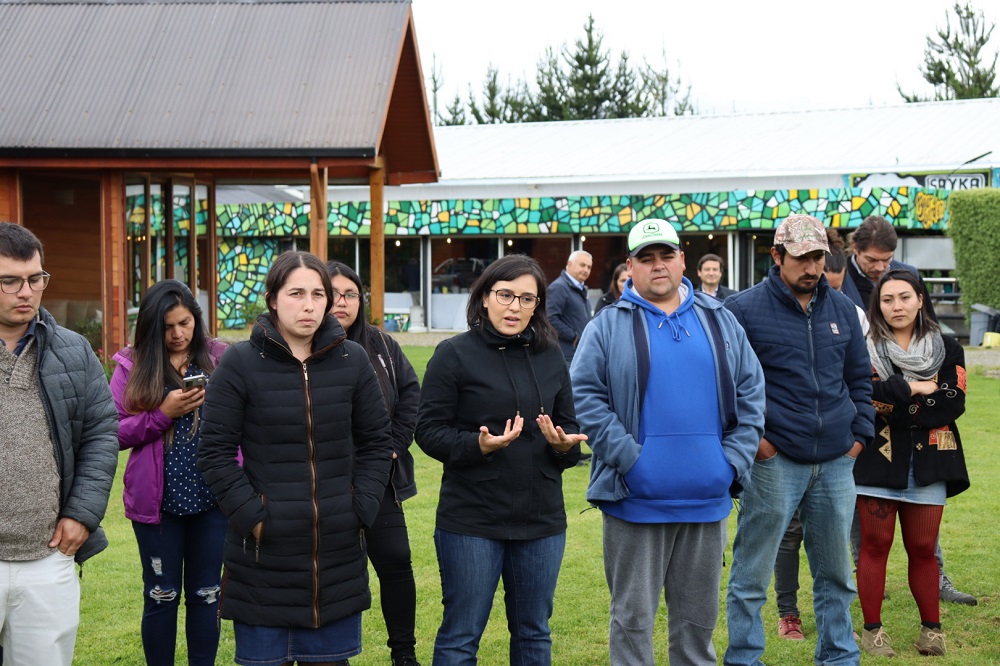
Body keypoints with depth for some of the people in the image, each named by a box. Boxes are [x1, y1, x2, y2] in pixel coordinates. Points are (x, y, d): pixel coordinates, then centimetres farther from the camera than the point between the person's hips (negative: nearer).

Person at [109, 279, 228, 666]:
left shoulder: (221, 360, 2)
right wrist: (162, 414, -15)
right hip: (157, 501, -1)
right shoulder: (133, 367, 0)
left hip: (213, 499, 1)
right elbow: (113, 432, -5)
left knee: (205, 594, 11)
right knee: (162, 597, 10)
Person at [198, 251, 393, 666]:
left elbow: (377, 443, 10)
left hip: (339, 555, 3)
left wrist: (361, 510, 0)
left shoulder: (352, 360, 4)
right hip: (264, 557, -2)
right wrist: (252, 516, -11)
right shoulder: (240, 363, -5)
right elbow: (215, 453, -5)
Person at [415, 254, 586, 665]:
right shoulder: (454, 355, -5)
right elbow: (429, 431, -7)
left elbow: (571, 431, 12)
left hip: (541, 521, 4)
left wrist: (563, 444, -11)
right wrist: (479, 446, -24)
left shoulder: (550, 358, 9)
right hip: (471, 520, -4)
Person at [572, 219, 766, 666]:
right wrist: (629, 458, -14)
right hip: (637, 501, -3)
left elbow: (750, 393, 11)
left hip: (707, 500, 3)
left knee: (699, 617, 14)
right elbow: (585, 396, -7)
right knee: (633, 617, 5)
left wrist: (733, 460, 0)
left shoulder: (720, 322, 10)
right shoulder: (608, 327, 0)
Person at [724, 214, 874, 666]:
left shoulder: (842, 309, 11)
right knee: (751, 577, 1)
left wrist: (861, 434, 11)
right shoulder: (744, 309, -5)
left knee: (835, 574, 14)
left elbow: (859, 379, 20)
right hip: (773, 462, -5)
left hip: (836, 464, 5)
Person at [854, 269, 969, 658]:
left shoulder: (946, 349, 7)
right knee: (875, 545, 2)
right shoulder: (865, 349, 2)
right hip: (877, 460, -1)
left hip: (927, 462, 1)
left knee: (922, 549, 5)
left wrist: (892, 404, -13)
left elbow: (953, 402, -7)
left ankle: (931, 628, 16)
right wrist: (911, 388, -17)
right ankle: (872, 629, 10)